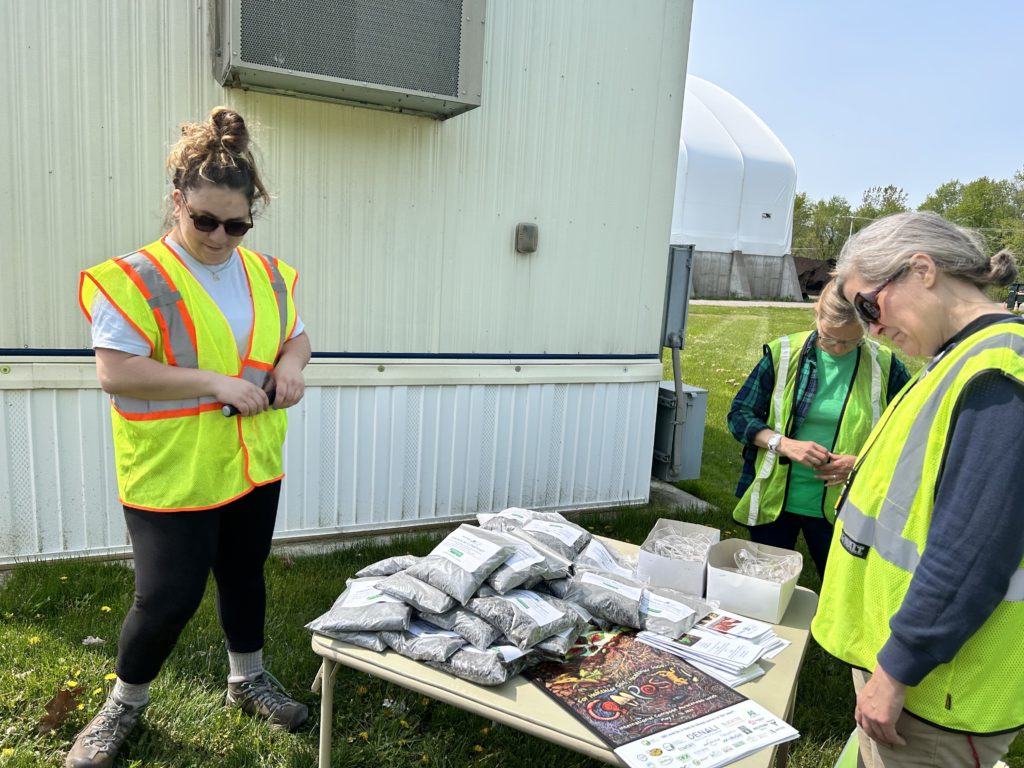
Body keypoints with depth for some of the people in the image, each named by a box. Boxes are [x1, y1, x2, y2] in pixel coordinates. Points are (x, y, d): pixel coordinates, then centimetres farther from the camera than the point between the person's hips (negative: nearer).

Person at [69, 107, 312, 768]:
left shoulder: (267, 274, 4)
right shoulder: (138, 278, -13)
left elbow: (296, 335, 16)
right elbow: (114, 371, -19)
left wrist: (291, 363, -7)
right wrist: (213, 382, -25)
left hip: (254, 464, 6)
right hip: (172, 473, -5)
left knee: (245, 574, 20)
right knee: (169, 597, 3)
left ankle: (248, 679, 43)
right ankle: (125, 703, 33)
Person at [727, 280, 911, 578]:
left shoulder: (884, 366, -5)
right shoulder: (784, 353, -6)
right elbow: (739, 414, -4)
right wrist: (786, 444, -20)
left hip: (841, 508, 0)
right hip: (774, 499, 1)